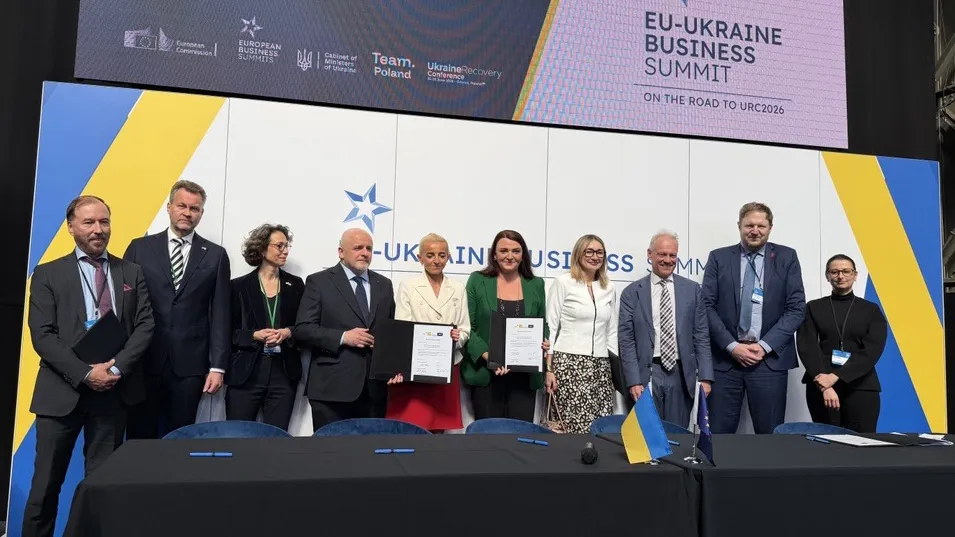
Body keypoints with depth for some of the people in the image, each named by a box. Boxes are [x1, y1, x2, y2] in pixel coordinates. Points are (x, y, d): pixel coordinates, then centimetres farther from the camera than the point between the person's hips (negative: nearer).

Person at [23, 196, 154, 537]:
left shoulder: (131, 273, 10)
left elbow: (145, 325, 3)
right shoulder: (48, 275, 4)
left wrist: (117, 368, -11)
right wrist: (85, 373, -14)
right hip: (62, 391, -1)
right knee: (46, 483, 5)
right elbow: (42, 336, -4)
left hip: (114, 390, 1)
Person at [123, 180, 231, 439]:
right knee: (139, 436, 8)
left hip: (190, 364, 0)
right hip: (143, 361, 1)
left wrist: (217, 366, -3)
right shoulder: (140, 248, 6)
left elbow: (220, 314, 3)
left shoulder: (215, 255, 5)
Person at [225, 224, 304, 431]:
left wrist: (289, 332, -10)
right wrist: (255, 335, -14)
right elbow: (229, 332, 2)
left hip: (283, 372, 2)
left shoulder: (295, 284, 10)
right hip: (245, 373, -1)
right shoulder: (239, 285, 3)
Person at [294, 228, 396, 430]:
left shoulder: (384, 284, 16)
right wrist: (343, 337, -16)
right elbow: (301, 329, -5)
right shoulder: (319, 282, 1)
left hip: (374, 387, 4)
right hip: (332, 386, -4)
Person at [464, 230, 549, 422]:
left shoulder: (536, 285, 11)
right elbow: (467, 326, -1)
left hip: (525, 375, 2)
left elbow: (543, 325, 16)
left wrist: (544, 343, -6)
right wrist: (486, 355, -14)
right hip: (486, 374, -2)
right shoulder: (478, 281, 3)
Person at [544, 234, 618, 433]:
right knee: (581, 430, -10)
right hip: (569, 363, -5)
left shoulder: (609, 288, 13)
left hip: (601, 366, 5)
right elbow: (550, 327, -2)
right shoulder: (563, 282, -1)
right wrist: (548, 368, -8)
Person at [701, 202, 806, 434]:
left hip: (770, 358, 0)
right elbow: (707, 306, 0)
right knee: (718, 434, 2)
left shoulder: (786, 257, 6)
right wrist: (732, 346, -9)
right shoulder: (719, 257, 6)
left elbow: (797, 308, 0)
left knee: (770, 435, 6)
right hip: (725, 358, 0)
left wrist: (765, 346, -9)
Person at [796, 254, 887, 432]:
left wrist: (836, 376, -15)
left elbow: (872, 350, -4)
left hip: (861, 386, 0)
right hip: (821, 386, 0)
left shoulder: (871, 310, 8)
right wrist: (825, 385, -14)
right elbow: (806, 347, -2)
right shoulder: (814, 307, 8)